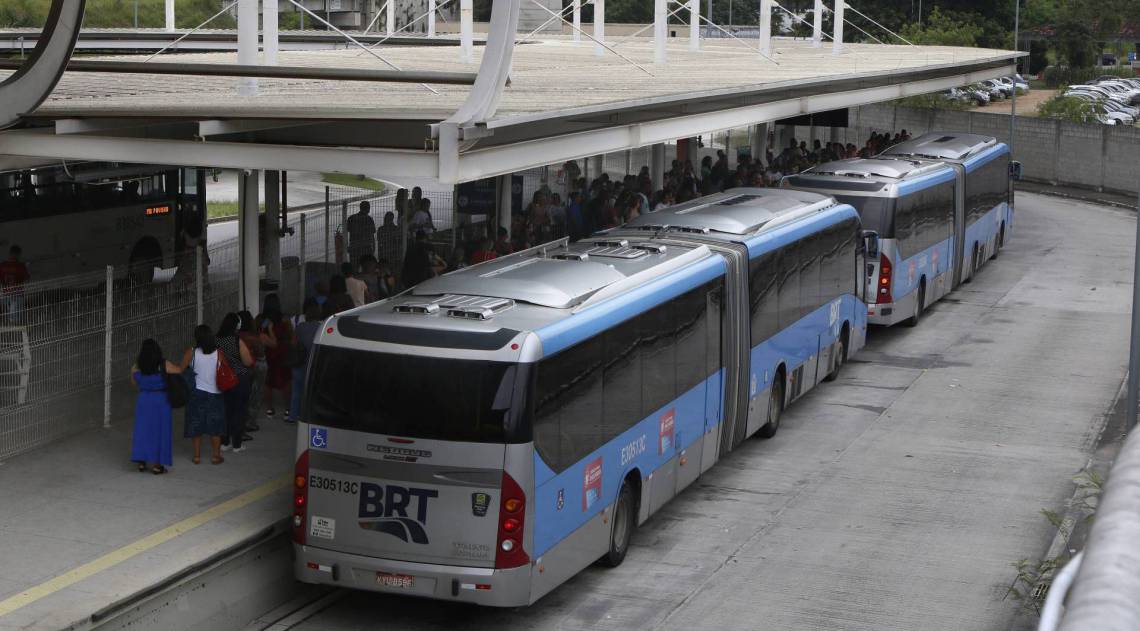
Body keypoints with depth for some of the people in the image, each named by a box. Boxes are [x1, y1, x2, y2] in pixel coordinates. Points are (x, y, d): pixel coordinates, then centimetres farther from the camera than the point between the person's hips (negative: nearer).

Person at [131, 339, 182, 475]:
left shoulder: (136, 367, -5)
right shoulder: (164, 365, -14)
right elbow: (180, 370, 0)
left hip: (143, 401, 2)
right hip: (161, 401, -2)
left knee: (142, 430, 13)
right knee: (159, 431, 5)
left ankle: (141, 462, 16)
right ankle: (157, 465, 8)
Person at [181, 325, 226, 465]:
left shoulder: (191, 352, -10)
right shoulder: (218, 354, -8)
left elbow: (181, 370, -7)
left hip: (196, 393, 0)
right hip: (215, 394, 0)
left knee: (196, 425, 11)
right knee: (215, 427, 11)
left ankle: (197, 455, 14)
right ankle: (216, 455, 14)